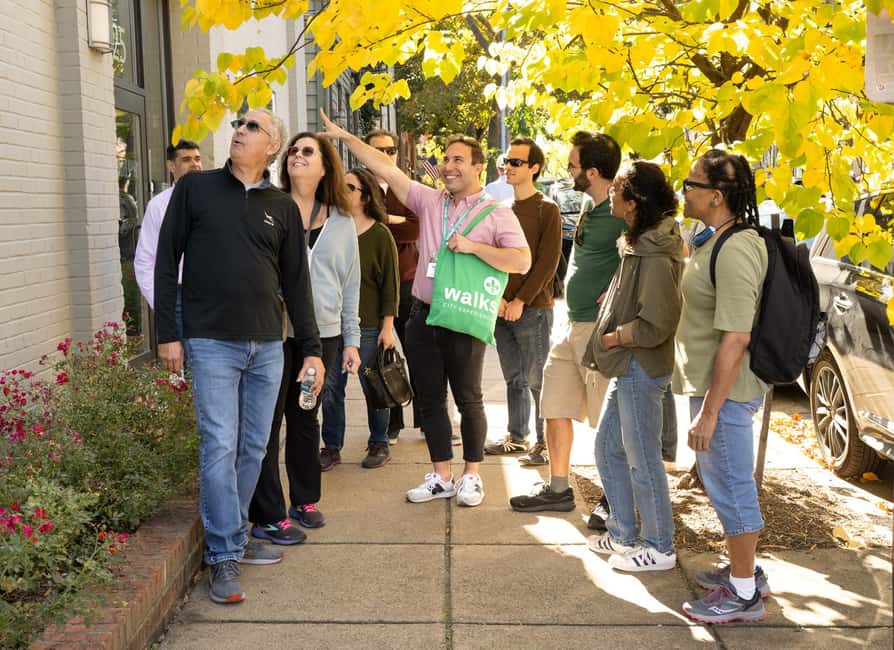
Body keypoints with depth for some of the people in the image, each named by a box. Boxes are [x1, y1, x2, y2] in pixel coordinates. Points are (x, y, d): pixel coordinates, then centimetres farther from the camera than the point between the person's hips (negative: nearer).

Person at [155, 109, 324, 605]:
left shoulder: (283, 207, 9)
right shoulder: (195, 188, 2)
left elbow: (296, 282, 11)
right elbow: (166, 263, 2)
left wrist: (311, 349, 7)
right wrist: (167, 334, -4)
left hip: (267, 346, 3)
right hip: (212, 342, -3)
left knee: (253, 449, 9)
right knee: (219, 448, -6)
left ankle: (236, 537, 23)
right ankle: (224, 557, 1)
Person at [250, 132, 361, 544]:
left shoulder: (342, 222, 12)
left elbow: (350, 285, 15)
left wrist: (351, 340, 13)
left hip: (323, 334, 4)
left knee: (307, 418, 16)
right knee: (267, 421, -2)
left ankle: (305, 499, 29)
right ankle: (268, 516, 6)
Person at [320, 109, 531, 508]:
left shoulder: (497, 214, -2)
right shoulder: (429, 201, 8)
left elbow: (522, 262, -12)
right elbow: (385, 168, 5)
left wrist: (473, 246, -18)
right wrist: (344, 137, -1)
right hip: (423, 316, 4)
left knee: (468, 400, 7)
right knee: (429, 399, 10)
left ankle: (471, 476, 21)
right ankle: (441, 477, 22)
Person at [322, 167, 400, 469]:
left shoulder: (380, 235, -4)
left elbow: (390, 285, -5)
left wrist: (387, 327, -9)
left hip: (368, 326, -4)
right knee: (331, 386, 6)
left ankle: (379, 445, 21)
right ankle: (332, 446, 18)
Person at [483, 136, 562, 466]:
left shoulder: (547, 210, -5)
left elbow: (548, 262, -10)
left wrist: (521, 301, -14)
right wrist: (498, 297, -2)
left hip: (533, 309, -6)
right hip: (503, 309, 6)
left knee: (537, 380, -2)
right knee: (514, 378, 14)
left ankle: (545, 443, 6)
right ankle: (517, 437, 24)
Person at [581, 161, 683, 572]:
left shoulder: (654, 256, -22)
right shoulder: (639, 243, 9)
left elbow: (656, 325, -25)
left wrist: (612, 338, -12)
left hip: (642, 368, -10)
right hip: (627, 367, 10)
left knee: (642, 460, 2)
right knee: (608, 449, 17)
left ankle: (659, 548, 17)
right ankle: (623, 535, 30)